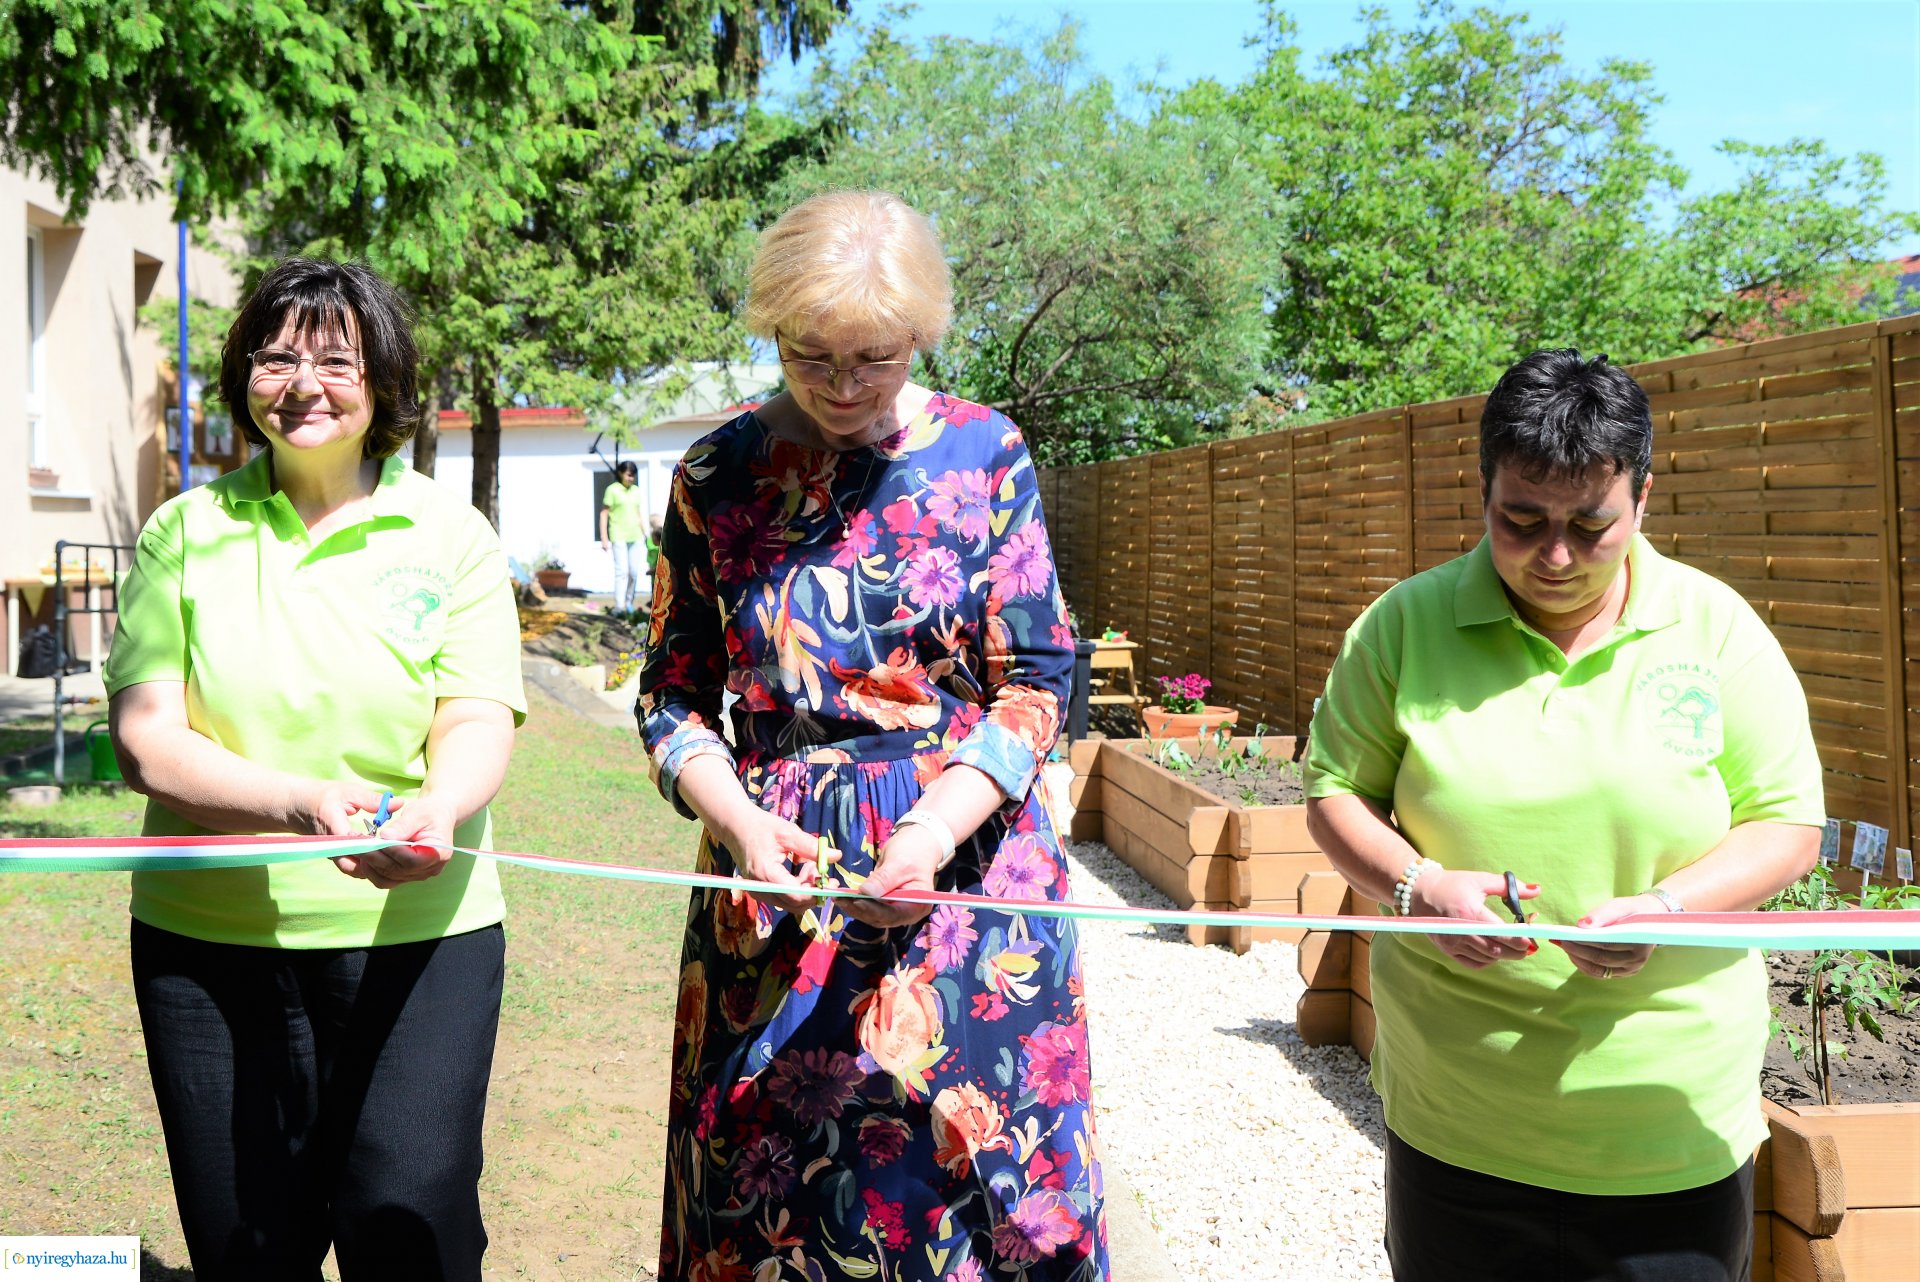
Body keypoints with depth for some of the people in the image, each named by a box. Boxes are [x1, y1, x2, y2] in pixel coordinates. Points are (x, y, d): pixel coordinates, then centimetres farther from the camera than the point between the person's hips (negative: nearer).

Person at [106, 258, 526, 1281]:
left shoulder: (450, 534, 3)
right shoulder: (185, 533, 4)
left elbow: (478, 724, -5)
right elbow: (147, 742, -3)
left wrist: (436, 811, -29)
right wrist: (301, 803, -21)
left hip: (419, 936, -1)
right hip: (210, 942, 1)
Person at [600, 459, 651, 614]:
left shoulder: (636, 491, 13)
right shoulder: (612, 490, -2)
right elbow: (604, 514, -3)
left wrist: (645, 535, 16)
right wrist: (604, 538, -7)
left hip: (635, 537, 5)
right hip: (619, 537, -5)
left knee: (635, 572, 4)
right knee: (621, 571, -8)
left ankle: (629, 602, 18)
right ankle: (619, 606, -7)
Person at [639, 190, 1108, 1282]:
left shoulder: (984, 454, -1)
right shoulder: (718, 476, 2)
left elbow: (1037, 680, -3)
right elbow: (674, 696, 5)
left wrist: (934, 831, -17)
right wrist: (740, 823, -13)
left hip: (970, 853, -1)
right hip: (777, 869, 1)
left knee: (964, 1179, 5)